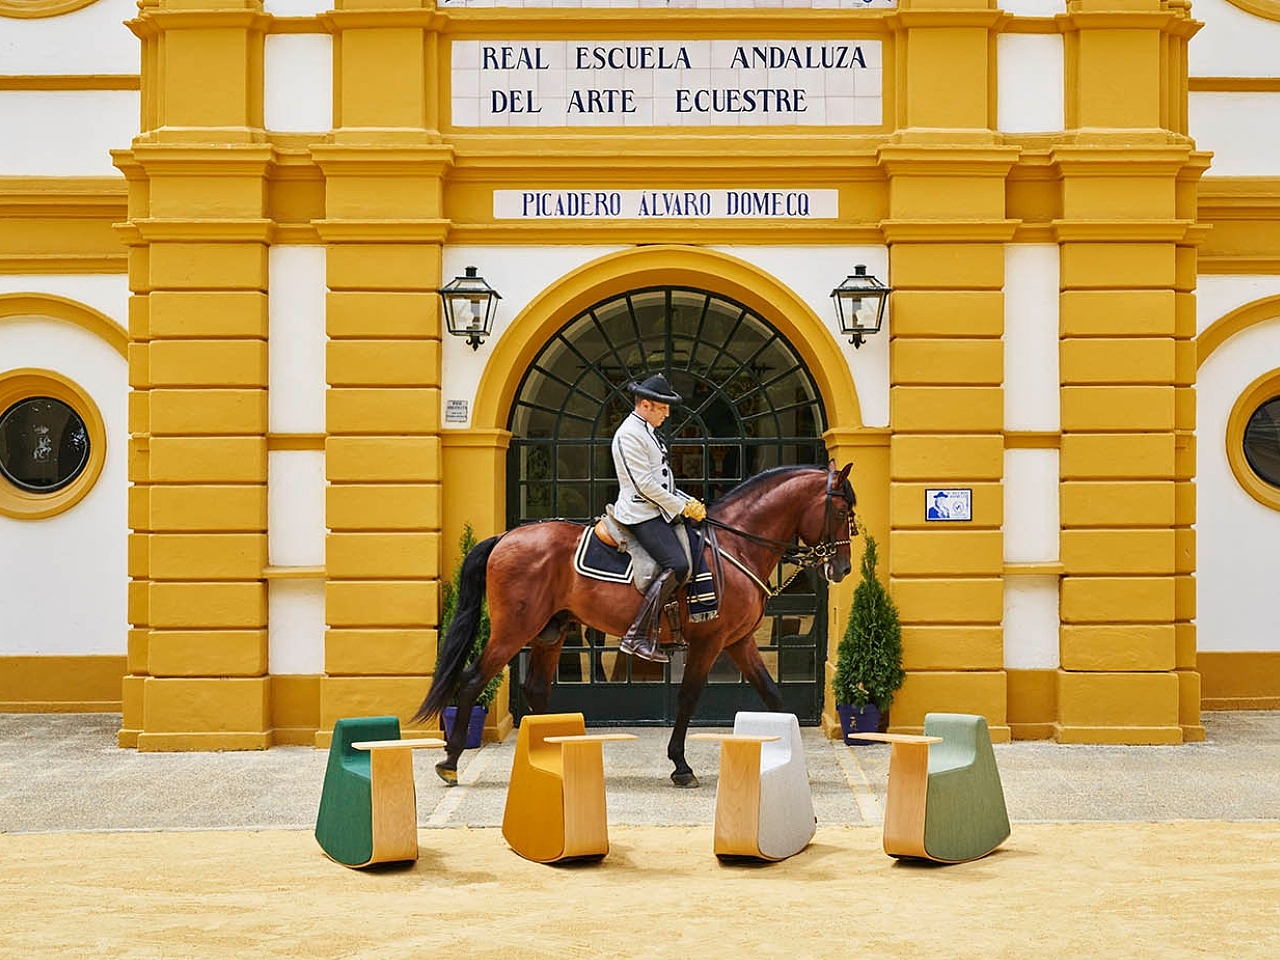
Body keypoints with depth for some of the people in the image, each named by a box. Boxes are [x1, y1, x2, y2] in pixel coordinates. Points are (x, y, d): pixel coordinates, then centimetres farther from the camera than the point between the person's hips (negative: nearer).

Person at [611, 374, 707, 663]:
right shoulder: (629, 434, -13)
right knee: (677, 565, -25)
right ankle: (638, 636, -25)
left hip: (657, 511, 11)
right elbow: (644, 484, -19)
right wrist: (683, 507, -13)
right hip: (641, 514, -11)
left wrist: (689, 501, 13)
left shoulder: (648, 432, 20)